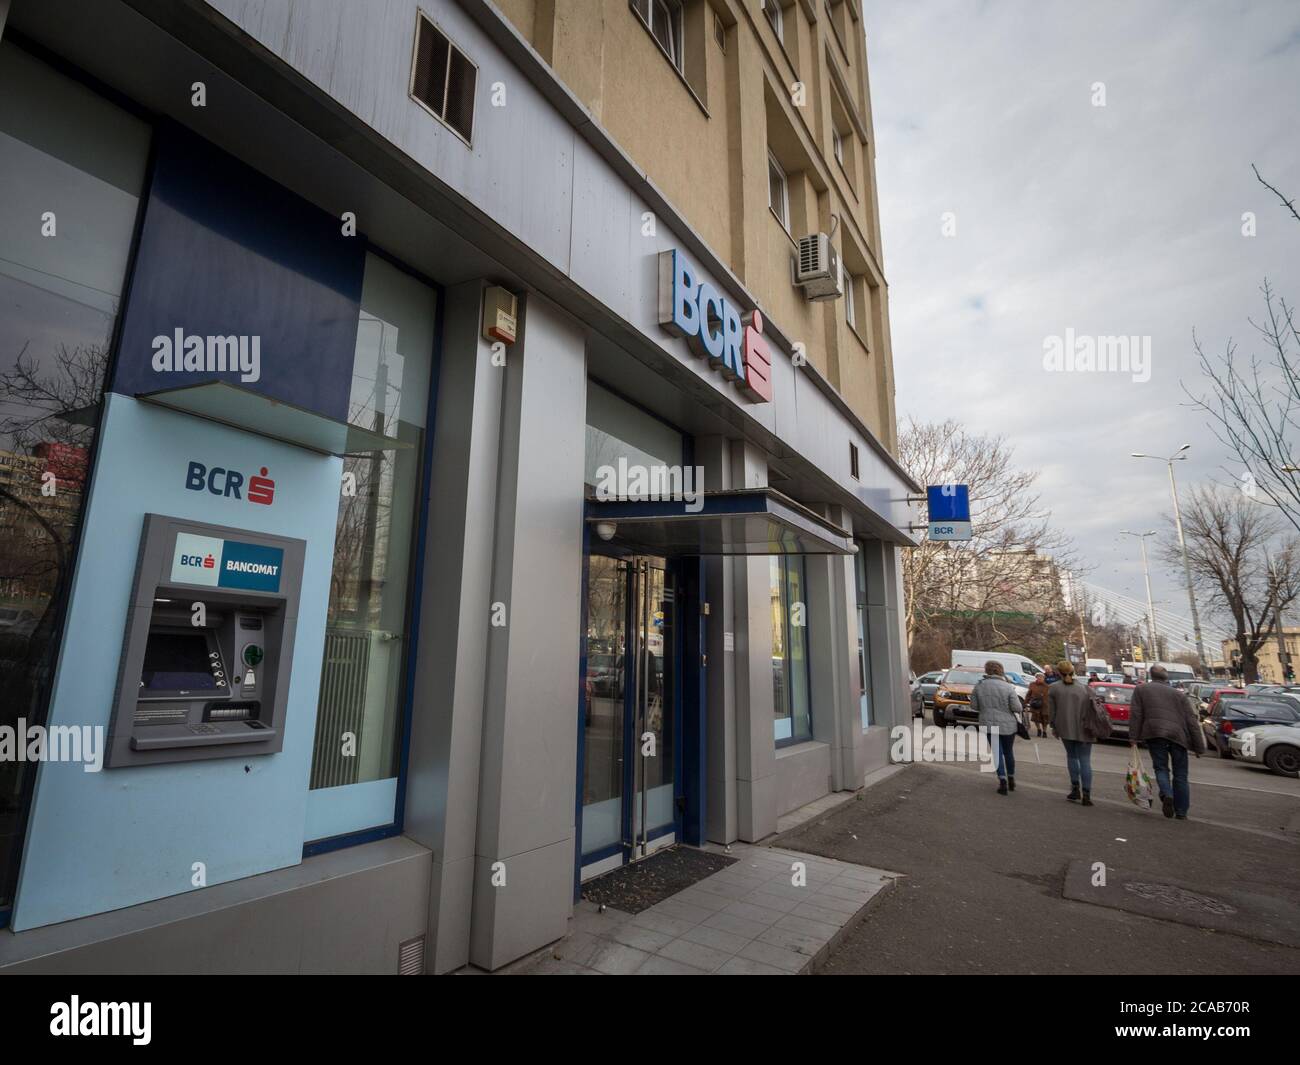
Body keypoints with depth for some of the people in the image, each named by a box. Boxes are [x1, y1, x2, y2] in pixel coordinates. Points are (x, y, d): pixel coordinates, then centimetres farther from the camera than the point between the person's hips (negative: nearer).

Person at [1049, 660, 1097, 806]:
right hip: (1083, 730, 0)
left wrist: (1054, 727, 12)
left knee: (1071, 756, 16)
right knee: (1085, 760, 3)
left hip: (1065, 729, 0)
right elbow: (1091, 710, -2)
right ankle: (1086, 794, -1)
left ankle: (1076, 789, 12)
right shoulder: (1085, 688, -3)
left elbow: (1052, 711, 1)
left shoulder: (1054, 688, -3)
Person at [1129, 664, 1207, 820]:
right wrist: (1199, 747, 18)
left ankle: (1167, 795, -17)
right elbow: (1192, 721, 15)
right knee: (1180, 775, 12)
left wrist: (1133, 738, 5)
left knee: (1161, 768, 10)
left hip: (1155, 733, -2)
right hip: (1178, 735, 2)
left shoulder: (1141, 689, 15)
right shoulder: (1177, 693, 20)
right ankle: (1181, 813, 14)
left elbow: (1135, 714, 5)